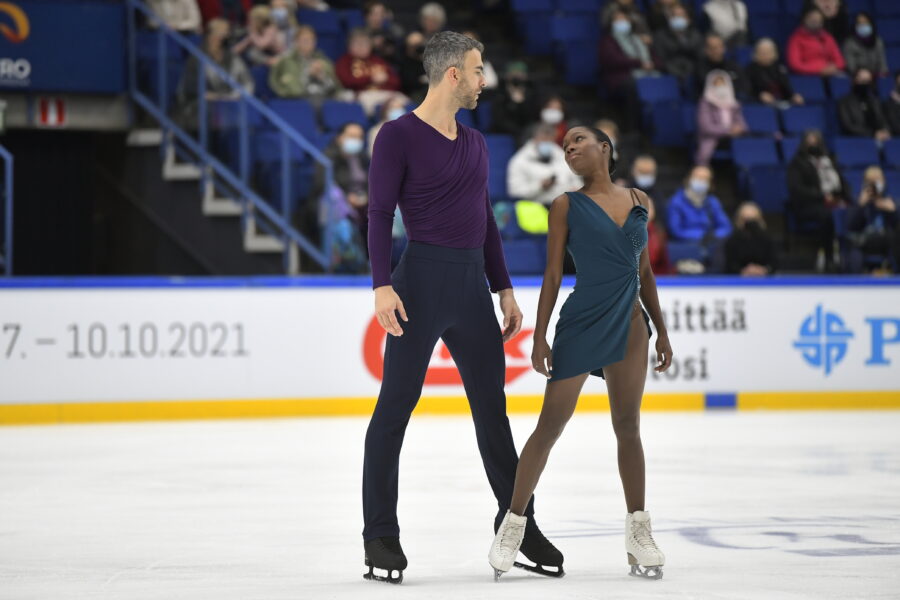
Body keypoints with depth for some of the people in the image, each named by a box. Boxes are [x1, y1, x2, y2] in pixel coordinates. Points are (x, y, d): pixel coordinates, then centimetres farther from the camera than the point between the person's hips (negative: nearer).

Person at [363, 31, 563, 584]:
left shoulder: (476, 144, 16)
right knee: (395, 408, -3)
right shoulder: (399, 136, -5)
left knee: (492, 408, 11)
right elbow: (380, 214, -10)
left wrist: (504, 289, 17)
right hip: (422, 281, -7)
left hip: (472, 288, 7)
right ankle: (381, 534, 2)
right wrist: (383, 285, -20)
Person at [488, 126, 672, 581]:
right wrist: (539, 337, -5)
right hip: (581, 322, -3)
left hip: (629, 324, 3)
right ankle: (514, 523, 9)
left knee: (628, 427, 4)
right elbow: (553, 275, 1)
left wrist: (661, 330, 16)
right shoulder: (567, 206, 2)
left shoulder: (638, 200, 11)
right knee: (550, 427, -1)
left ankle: (638, 532, 10)